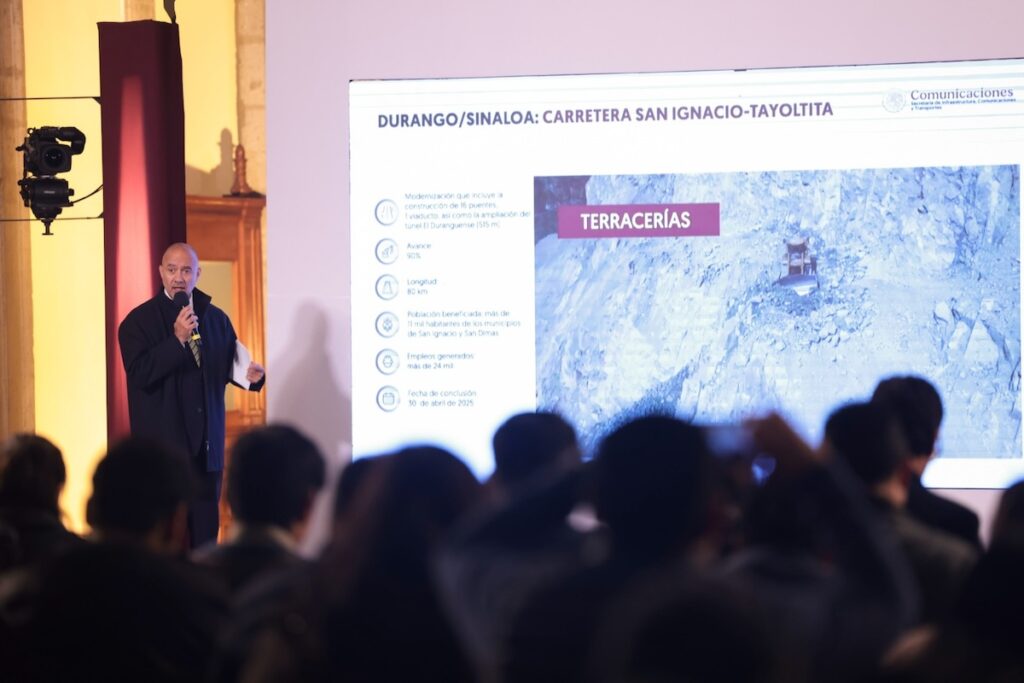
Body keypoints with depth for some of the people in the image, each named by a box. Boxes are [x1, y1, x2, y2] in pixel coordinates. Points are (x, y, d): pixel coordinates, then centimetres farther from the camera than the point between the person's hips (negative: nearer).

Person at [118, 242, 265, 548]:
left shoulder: (216, 319, 10)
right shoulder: (139, 321, -3)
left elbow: (229, 365, 17)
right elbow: (139, 374, -15)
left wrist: (251, 375, -5)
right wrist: (177, 339, -22)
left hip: (207, 442, 4)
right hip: (162, 442, -4)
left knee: (206, 528, 7)